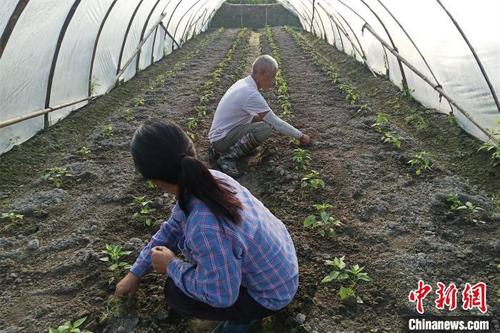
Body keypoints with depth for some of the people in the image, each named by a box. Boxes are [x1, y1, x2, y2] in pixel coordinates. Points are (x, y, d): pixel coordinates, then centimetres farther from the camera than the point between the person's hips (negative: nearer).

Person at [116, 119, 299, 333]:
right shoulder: (210, 179, -15)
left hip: (272, 293, -7)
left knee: (175, 293, -7)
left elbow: (221, 296, -26)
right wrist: (136, 272, 11)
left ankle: (245, 315, 11)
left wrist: (170, 266, -12)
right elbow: (173, 228, 1)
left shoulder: (205, 229, -41)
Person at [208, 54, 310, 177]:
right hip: (222, 138, -10)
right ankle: (227, 156, -14)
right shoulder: (251, 94, -23)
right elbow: (276, 123, -17)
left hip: (218, 133, 10)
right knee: (265, 127, -23)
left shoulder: (244, 83, 5)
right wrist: (301, 136, -6)